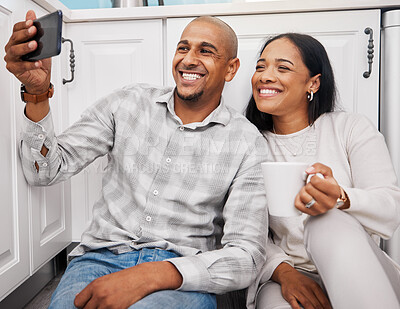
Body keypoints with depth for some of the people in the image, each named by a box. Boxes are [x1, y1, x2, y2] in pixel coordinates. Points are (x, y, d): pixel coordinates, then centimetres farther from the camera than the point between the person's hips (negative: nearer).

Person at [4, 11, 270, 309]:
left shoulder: (247, 142, -3)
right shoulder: (128, 103, 4)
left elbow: (246, 255, -9)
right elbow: (47, 171, 4)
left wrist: (151, 276, -23)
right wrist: (38, 92, -14)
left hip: (182, 275, -2)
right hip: (102, 255, 3)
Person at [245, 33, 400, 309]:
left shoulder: (352, 128, 2)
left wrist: (340, 199, -31)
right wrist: (282, 271, -18)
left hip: (360, 274, 2)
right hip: (283, 277, -1)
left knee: (330, 222, -32)